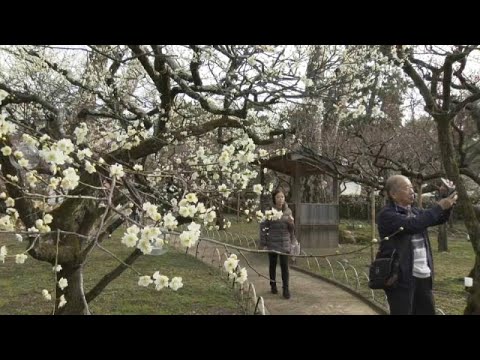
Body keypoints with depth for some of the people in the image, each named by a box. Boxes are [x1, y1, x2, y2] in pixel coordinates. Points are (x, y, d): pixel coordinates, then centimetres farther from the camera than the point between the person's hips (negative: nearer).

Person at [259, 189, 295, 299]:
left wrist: (291, 223, -14)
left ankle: (286, 289, 5)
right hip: (272, 243, -2)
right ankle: (273, 285, 29)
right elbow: (263, 227, -6)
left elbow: (291, 229, 9)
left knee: (284, 265, -2)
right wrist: (263, 243, -7)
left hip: (285, 243, 2)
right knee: (272, 265, 12)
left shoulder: (288, 211, 2)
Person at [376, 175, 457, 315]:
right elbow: (413, 225, -26)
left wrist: (447, 206, -9)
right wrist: (439, 206, -20)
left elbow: (438, 219, 12)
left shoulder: (415, 211, 13)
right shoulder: (386, 214, -13)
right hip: (401, 277, -8)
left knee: (427, 311, 16)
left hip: (423, 275, 8)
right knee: (402, 312, 0)